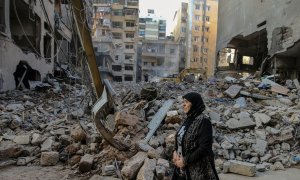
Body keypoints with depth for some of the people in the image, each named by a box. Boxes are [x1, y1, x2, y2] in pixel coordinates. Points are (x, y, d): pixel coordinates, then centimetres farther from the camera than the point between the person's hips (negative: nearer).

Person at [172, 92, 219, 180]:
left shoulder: (204, 121, -19)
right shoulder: (189, 118, 3)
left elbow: (204, 148, -22)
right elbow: (181, 137, 13)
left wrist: (185, 161, -17)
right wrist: (175, 152, -4)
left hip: (198, 168, -7)